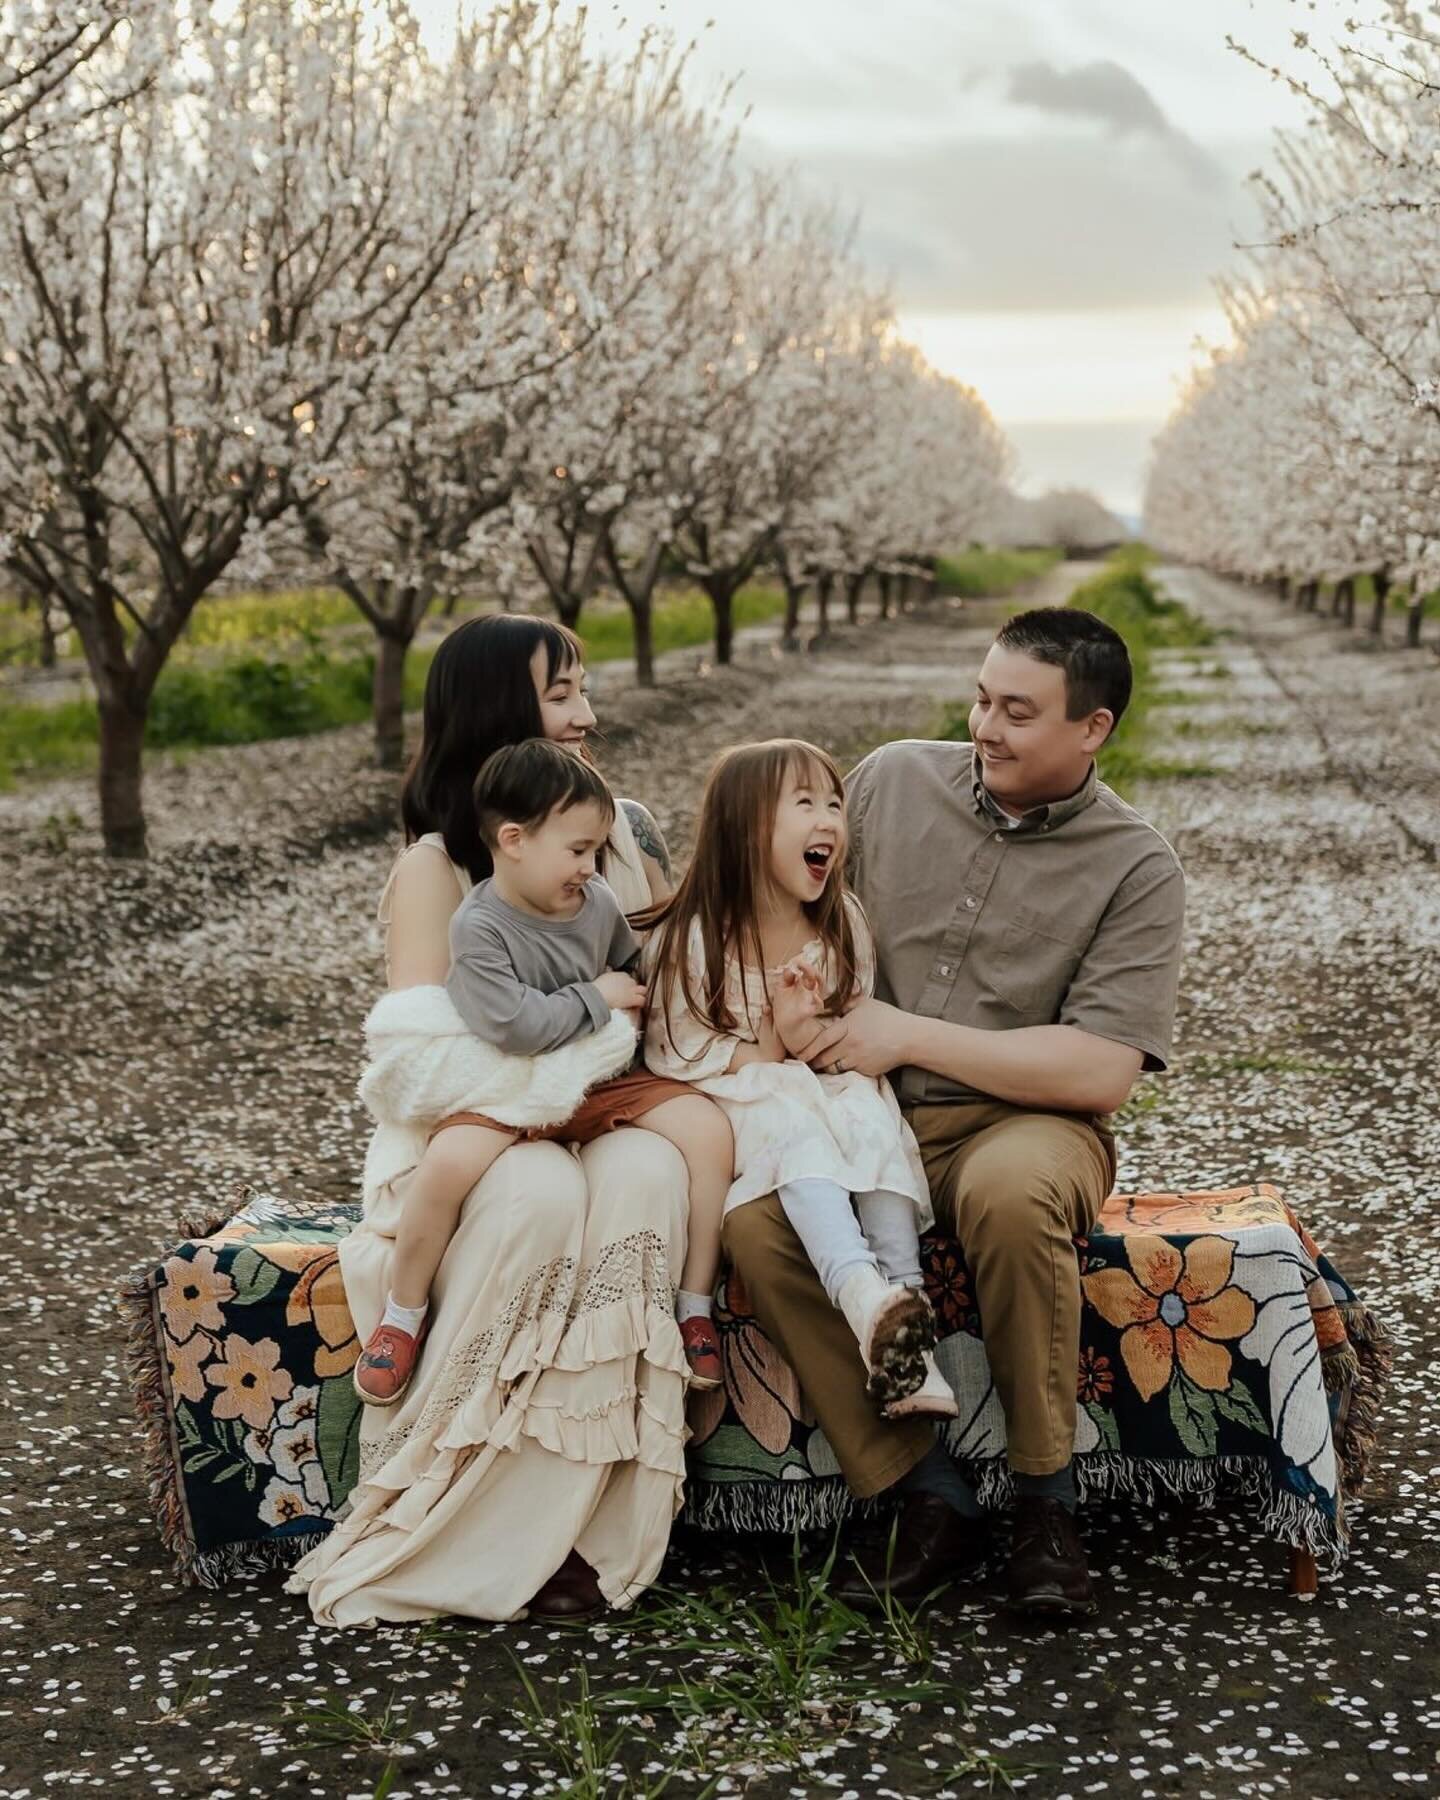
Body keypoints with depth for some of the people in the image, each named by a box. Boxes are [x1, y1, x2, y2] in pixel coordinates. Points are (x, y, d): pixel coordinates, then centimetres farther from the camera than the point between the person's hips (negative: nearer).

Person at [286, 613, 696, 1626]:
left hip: (603, 1118, 3)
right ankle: (498, 1537, -28)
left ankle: (576, 1526, -31)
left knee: (649, 1171, -34)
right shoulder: (436, 866, -1)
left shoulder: (625, 830, 13)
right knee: (542, 1191, -38)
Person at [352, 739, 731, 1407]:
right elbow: (514, 1023, -26)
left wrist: (635, 1004, 4)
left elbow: (634, 968, 24)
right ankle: (402, 1316, -10)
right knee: (449, 1160, -35)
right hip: (509, 1093, -5)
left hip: (603, 1082, 5)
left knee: (706, 1127, -17)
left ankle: (696, 1307, -6)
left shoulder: (599, 903, 3)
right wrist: (596, 1000, -15)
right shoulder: (478, 927, -15)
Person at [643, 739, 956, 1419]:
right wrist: (768, 1045, -23)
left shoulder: (845, 926, 4)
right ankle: (860, 1290, -57)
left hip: (830, 1091, 4)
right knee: (794, 1123, -35)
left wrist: (819, 1040, -18)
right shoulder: (691, 939, -10)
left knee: (873, 1118, -29)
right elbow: (673, 1056, -10)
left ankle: (907, 1299, -39)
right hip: (733, 1109, -4)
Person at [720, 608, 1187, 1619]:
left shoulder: (1137, 870, -4)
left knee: (1012, 1193, -39)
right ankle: (929, 1498, -18)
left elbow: (1100, 1073, -13)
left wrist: (911, 1037, -14)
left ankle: (1047, 1499, -18)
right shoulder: (892, 780, 7)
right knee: (754, 1211, -29)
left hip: (1016, 1121, -3)